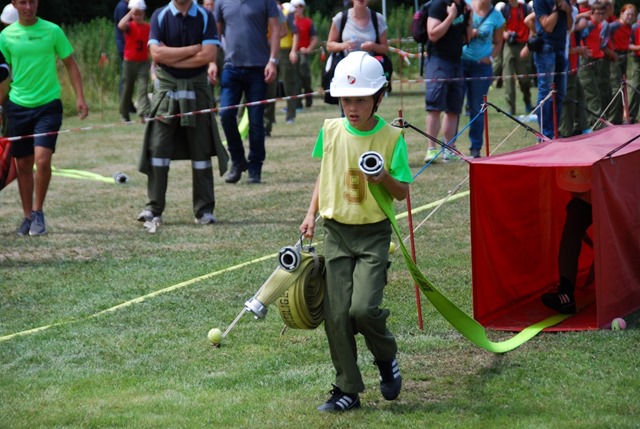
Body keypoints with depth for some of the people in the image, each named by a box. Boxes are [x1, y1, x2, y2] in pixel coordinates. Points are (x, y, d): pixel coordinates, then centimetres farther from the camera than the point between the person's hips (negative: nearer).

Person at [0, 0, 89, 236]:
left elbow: (70, 64, 5)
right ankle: (28, 217, 21)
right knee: (23, 164, 7)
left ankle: (38, 212, 1)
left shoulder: (52, 31, -2)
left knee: (42, 159, -16)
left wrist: (80, 97, -3)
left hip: (48, 104, -2)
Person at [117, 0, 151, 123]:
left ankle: (144, 114, -22)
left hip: (143, 62, 1)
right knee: (127, 88, 7)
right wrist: (131, 13, -27)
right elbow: (121, 25, -30)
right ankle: (124, 114, 21)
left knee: (143, 88, -12)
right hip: (129, 62, -1)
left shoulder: (148, 27, 3)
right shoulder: (130, 26, -6)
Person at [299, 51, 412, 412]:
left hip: (374, 234, -3)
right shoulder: (330, 131, 2)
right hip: (336, 231, 3)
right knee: (336, 315, -1)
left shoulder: (392, 138, -6)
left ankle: (387, 357, 13)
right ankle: (347, 391, 10)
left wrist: (385, 179, -21)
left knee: (363, 307, -18)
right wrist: (312, 213, 9)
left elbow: (403, 192, -1)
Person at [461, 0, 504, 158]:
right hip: (459, 61, -1)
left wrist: (490, 57, -6)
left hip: (482, 65, 1)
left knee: (477, 108, 6)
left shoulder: (496, 16, 3)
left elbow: (498, 43, 12)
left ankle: (476, 149, 13)